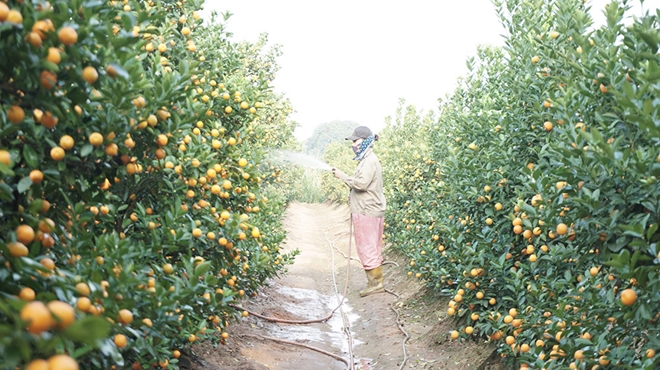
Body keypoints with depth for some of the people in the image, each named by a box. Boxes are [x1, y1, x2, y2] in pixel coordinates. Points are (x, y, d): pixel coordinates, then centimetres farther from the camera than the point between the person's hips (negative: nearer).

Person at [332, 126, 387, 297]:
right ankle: (375, 282, 19)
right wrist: (352, 195, 10)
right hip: (368, 211, 10)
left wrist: (343, 176, -14)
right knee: (372, 249, 13)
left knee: (368, 248, -6)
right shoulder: (367, 159, 17)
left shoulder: (369, 161, -14)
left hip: (367, 212, -10)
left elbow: (362, 183, -24)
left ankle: (376, 283, 0)